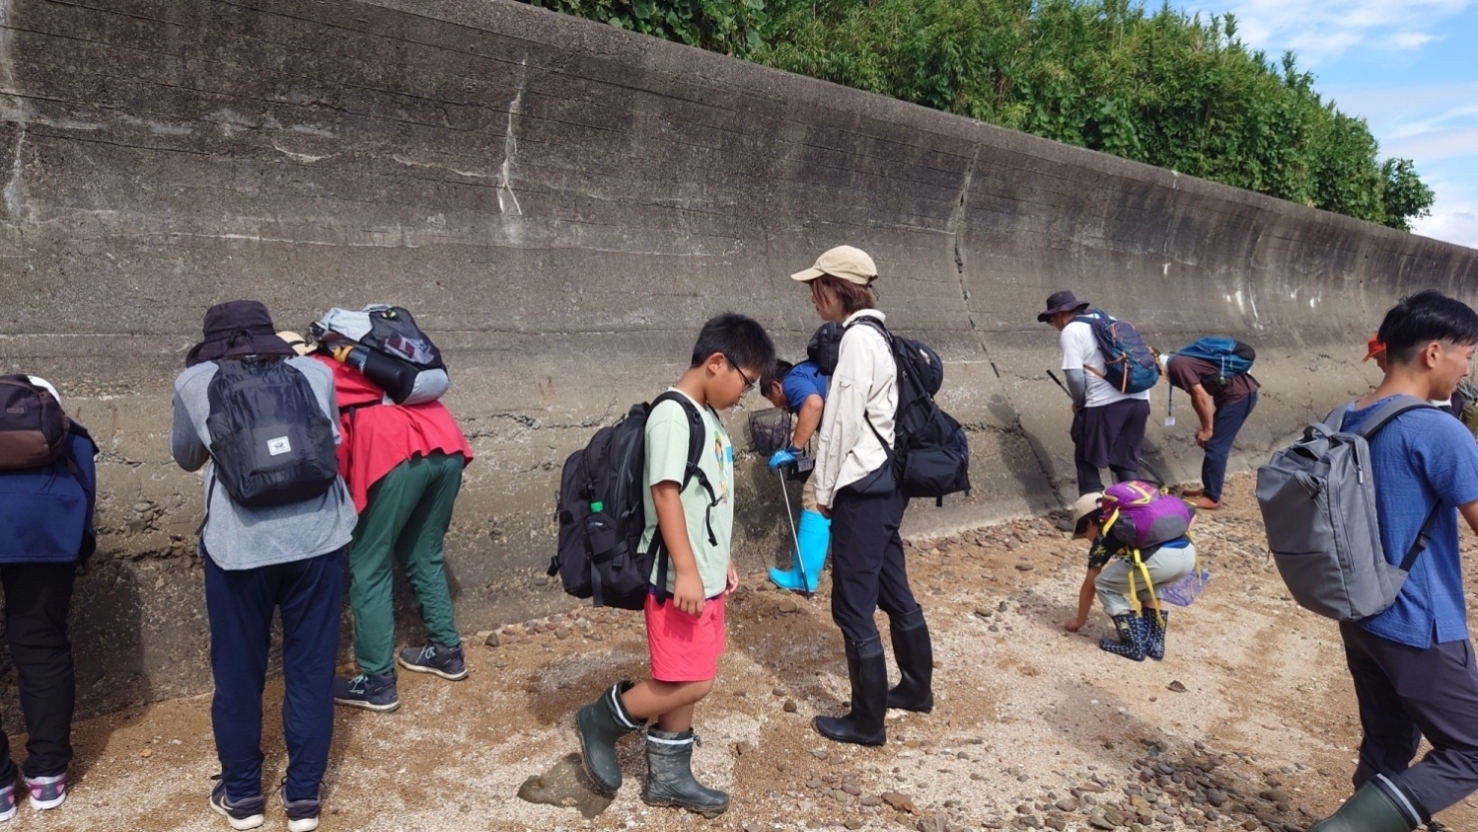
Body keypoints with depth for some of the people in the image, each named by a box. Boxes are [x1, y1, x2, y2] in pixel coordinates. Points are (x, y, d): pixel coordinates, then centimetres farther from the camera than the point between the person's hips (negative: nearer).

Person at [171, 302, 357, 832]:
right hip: (316, 536, 1)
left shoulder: (194, 382, 9)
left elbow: (187, 457, 24)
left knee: (238, 671, 16)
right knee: (311, 667, 12)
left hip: (239, 544, -1)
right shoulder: (316, 373, 12)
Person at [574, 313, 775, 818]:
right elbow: (665, 494, -22)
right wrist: (685, 570, -25)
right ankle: (601, 722, 14)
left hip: (706, 577, 10)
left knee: (687, 683, 15)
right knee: (691, 683, -5)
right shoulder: (673, 415, -16)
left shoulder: (709, 417, 13)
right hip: (679, 580, -10)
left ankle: (668, 777, 28)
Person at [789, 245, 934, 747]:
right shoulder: (874, 335, 12)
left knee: (853, 604, 1)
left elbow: (841, 424, -19)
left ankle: (867, 721, 13)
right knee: (893, 591, 22)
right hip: (885, 480, 10)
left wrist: (824, 490, -9)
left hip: (862, 488, -10)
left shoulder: (857, 339, -18)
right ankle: (917, 687, 38)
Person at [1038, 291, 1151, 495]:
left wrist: (1079, 402, 7)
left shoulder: (1071, 331, -1)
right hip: (1139, 399, 7)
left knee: (1087, 459, 8)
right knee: (1127, 461, 15)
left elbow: (1075, 375, -12)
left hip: (1105, 403, -7)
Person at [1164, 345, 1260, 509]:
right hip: (1240, 392, 10)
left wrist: (1207, 430, -9)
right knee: (1216, 445, 16)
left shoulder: (1176, 366, -16)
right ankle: (1210, 489, 25)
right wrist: (1205, 427, 21)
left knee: (1215, 446, -5)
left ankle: (1212, 498, 2)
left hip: (1239, 394, -10)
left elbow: (1202, 397, -18)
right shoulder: (1177, 362, 14)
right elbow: (1196, 397, 21)